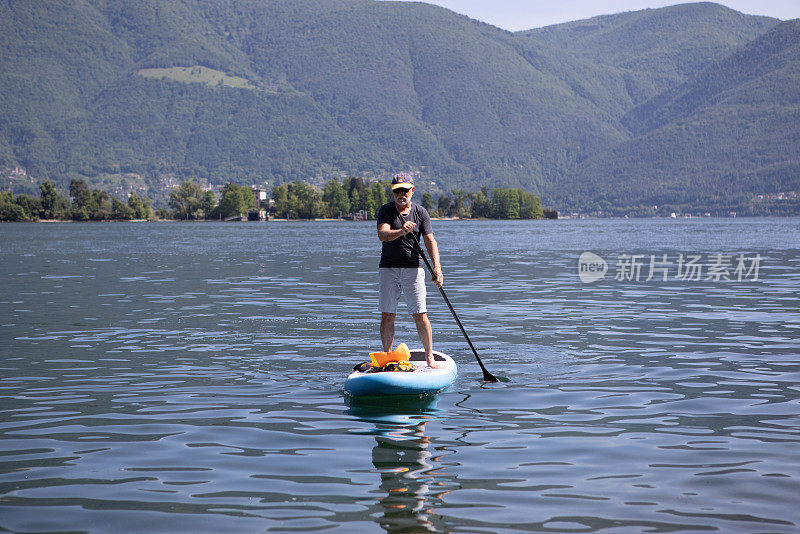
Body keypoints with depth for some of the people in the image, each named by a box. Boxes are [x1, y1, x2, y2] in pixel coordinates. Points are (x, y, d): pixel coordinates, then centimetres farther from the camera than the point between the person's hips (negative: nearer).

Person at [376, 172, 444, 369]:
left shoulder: (421, 212, 4)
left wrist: (437, 268, -18)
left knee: (420, 315, -4)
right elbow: (382, 234, -17)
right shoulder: (386, 210, 0)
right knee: (387, 316, 0)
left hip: (413, 269, 0)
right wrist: (401, 231, -38)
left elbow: (430, 241, -4)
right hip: (388, 269, 0)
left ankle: (430, 358, 3)